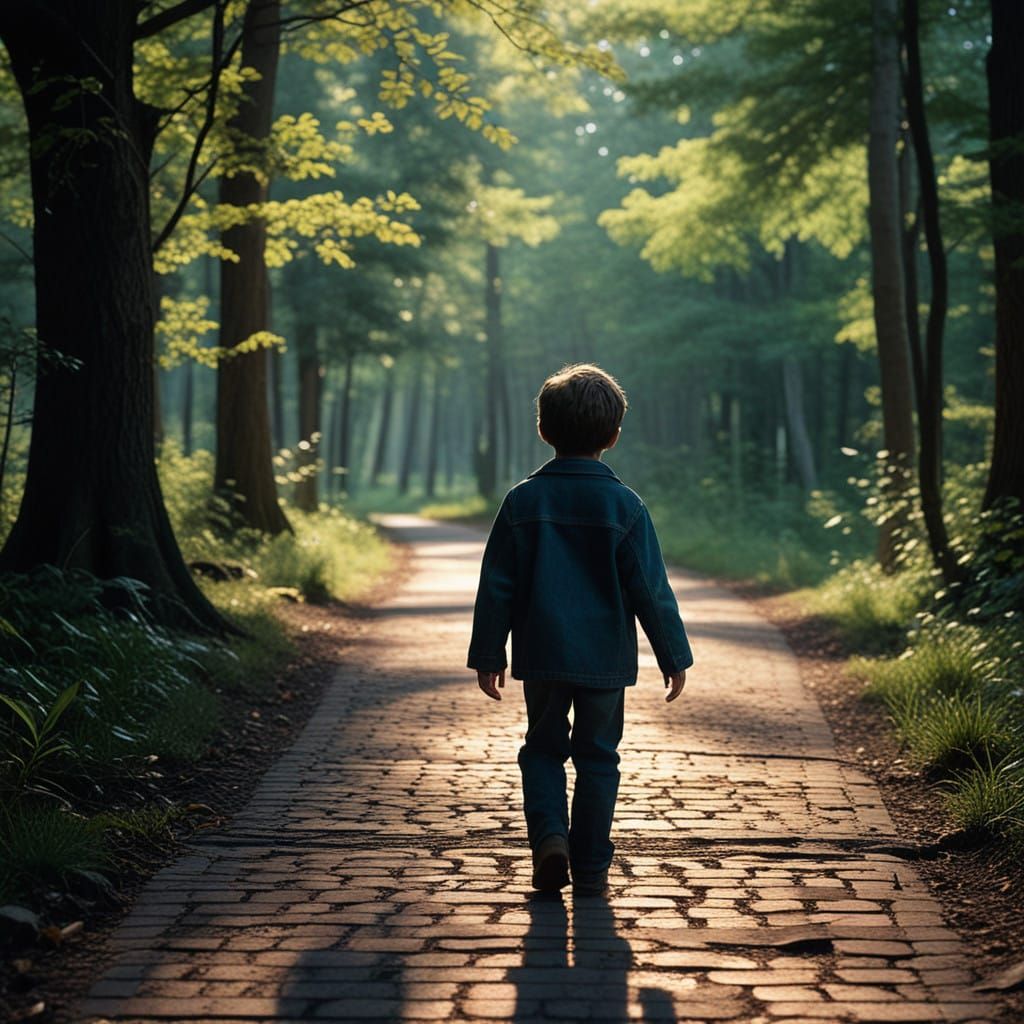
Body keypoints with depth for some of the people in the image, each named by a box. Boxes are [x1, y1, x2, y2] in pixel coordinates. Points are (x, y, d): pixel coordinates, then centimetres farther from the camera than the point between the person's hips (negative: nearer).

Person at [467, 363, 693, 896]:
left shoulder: (522, 500, -3)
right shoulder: (625, 505, -7)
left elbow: (497, 587, -1)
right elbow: (650, 589, -5)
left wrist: (488, 656, 8)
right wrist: (674, 656, 4)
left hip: (541, 653, 1)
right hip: (606, 657, -1)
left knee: (543, 747, 16)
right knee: (597, 756, 9)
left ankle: (550, 835, -6)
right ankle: (591, 868, 11)